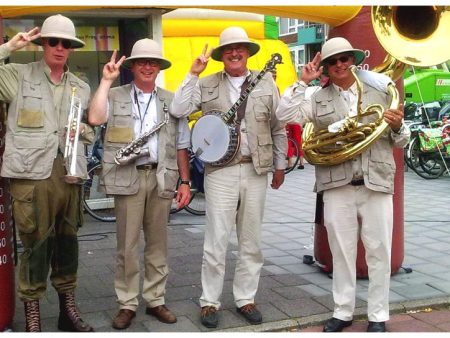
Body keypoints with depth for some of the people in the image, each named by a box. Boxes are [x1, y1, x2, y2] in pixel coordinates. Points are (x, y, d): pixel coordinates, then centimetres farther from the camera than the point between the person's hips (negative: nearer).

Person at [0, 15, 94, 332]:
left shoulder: (81, 88, 18)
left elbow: (92, 130, 25)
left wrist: (85, 131, 2)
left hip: (69, 172, 5)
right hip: (31, 172, -4)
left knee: (67, 241, 12)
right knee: (36, 243, -4)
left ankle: (68, 308, 25)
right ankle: (32, 315, 9)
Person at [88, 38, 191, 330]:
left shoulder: (171, 101, 12)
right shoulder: (116, 96, 7)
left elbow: (181, 146, 12)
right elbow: (95, 118, -14)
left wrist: (185, 182, 6)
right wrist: (106, 81, -9)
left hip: (161, 178, 2)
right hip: (127, 177, -2)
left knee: (157, 243, 8)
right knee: (127, 244, 2)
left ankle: (156, 300, 20)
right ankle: (128, 304, 13)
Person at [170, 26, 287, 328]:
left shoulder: (266, 82, 7)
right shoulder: (207, 85, 4)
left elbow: (278, 127, 10)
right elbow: (178, 110, -8)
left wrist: (280, 165, 11)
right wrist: (193, 74, -9)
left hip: (256, 170, 2)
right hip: (220, 170, -2)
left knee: (251, 241, 9)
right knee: (216, 241, 0)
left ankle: (245, 299, 23)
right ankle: (210, 302, 13)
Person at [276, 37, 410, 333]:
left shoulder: (380, 92, 8)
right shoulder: (319, 99, 7)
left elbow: (400, 142, 11)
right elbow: (285, 114, -8)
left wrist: (398, 126, -11)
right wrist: (303, 81, -6)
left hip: (376, 183, 0)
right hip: (337, 186, 1)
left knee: (379, 251, 5)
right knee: (342, 251, 9)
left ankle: (378, 316, 18)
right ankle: (343, 312, 22)